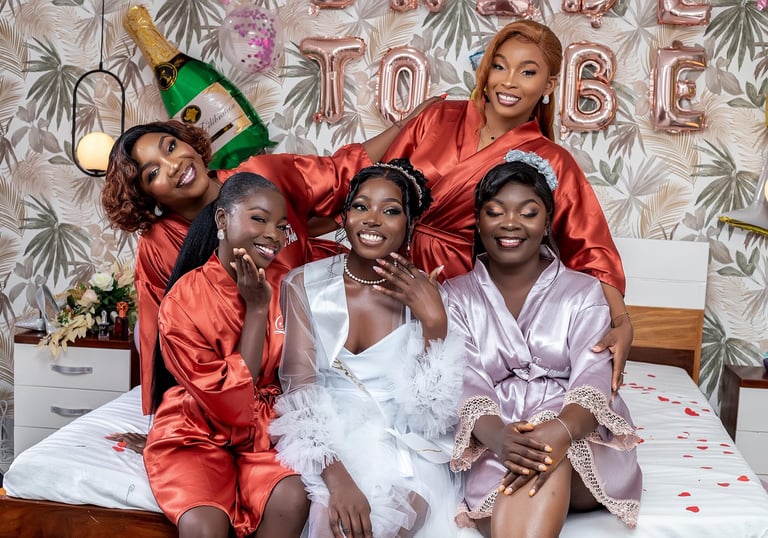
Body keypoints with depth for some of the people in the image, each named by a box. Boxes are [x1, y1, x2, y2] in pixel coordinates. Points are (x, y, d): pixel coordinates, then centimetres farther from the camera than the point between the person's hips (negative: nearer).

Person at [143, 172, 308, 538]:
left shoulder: (283, 288, -4)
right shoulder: (183, 300, -17)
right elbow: (229, 404, -19)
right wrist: (256, 309, -20)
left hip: (263, 429, 3)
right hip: (195, 432, -3)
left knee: (293, 500, -27)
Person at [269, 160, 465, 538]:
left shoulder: (422, 294, 1)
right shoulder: (303, 285, 0)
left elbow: (435, 406, -3)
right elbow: (299, 389, -10)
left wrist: (434, 322, -15)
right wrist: (337, 477, -24)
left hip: (403, 446, 0)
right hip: (327, 443, 0)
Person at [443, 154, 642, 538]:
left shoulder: (583, 292, 8)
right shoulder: (457, 296, 9)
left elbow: (593, 380, -9)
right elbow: (467, 383, -5)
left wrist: (561, 431, -34)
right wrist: (498, 437, -30)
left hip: (577, 439, 1)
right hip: (493, 442, 0)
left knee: (550, 459, -36)